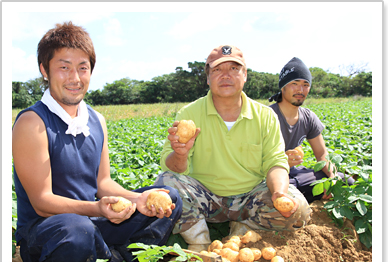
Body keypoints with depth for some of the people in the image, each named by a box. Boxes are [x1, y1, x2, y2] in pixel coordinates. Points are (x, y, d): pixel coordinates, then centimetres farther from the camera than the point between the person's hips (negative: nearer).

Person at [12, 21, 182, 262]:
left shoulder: (97, 121, 5)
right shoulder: (32, 123, -16)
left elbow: (103, 182, 7)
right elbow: (42, 202, -18)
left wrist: (136, 198, -13)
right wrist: (97, 208, -33)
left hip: (92, 221, 7)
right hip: (42, 228, -6)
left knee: (170, 199, 3)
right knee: (77, 232, -40)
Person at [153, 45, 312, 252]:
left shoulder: (265, 116, 0)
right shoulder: (189, 114, -6)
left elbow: (275, 161, -4)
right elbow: (171, 167, -11)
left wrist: (280, 191, -27)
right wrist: (180, 155, -37)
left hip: (250, 198, 1)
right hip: (205, 200, -1)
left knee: (297, 208, -23)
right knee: (166, 181, -27)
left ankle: (241, 228, 1)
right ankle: (199, 244, -9)